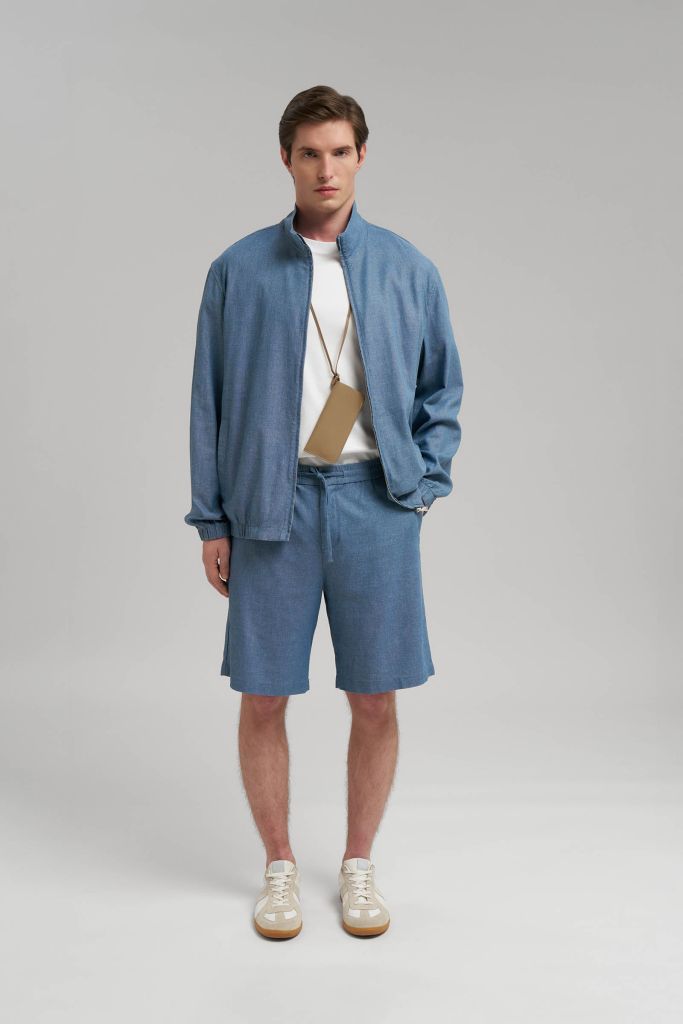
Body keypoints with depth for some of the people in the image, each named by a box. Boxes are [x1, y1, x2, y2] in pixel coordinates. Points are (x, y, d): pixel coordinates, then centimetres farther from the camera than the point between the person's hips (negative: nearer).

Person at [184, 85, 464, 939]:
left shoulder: (408, 270, 7)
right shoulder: (239, 270, 4)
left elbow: (441, 390, 13)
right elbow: (209, 401, 6)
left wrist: (424, 483, 1)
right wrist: (210, 522, 3)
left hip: (375, 503, 1)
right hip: (272, 507, 0)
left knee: (375, 701, 6)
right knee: (263, 700, 5)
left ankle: (359, 865, 28)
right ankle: (279, 867, 27)